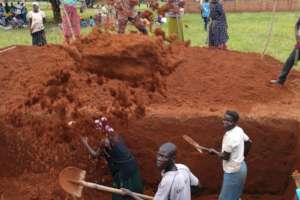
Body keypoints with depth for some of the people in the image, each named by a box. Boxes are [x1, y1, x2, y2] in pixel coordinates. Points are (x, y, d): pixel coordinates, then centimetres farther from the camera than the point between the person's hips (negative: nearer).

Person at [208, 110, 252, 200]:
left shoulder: (230, 137, -29)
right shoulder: (239, 130, -2)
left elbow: (225, 157, -23)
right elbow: (249, 142, 13)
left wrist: (214, 152, -7)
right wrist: (243, 155, 23)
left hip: (233, 171, -9)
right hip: (240, 166, 9)